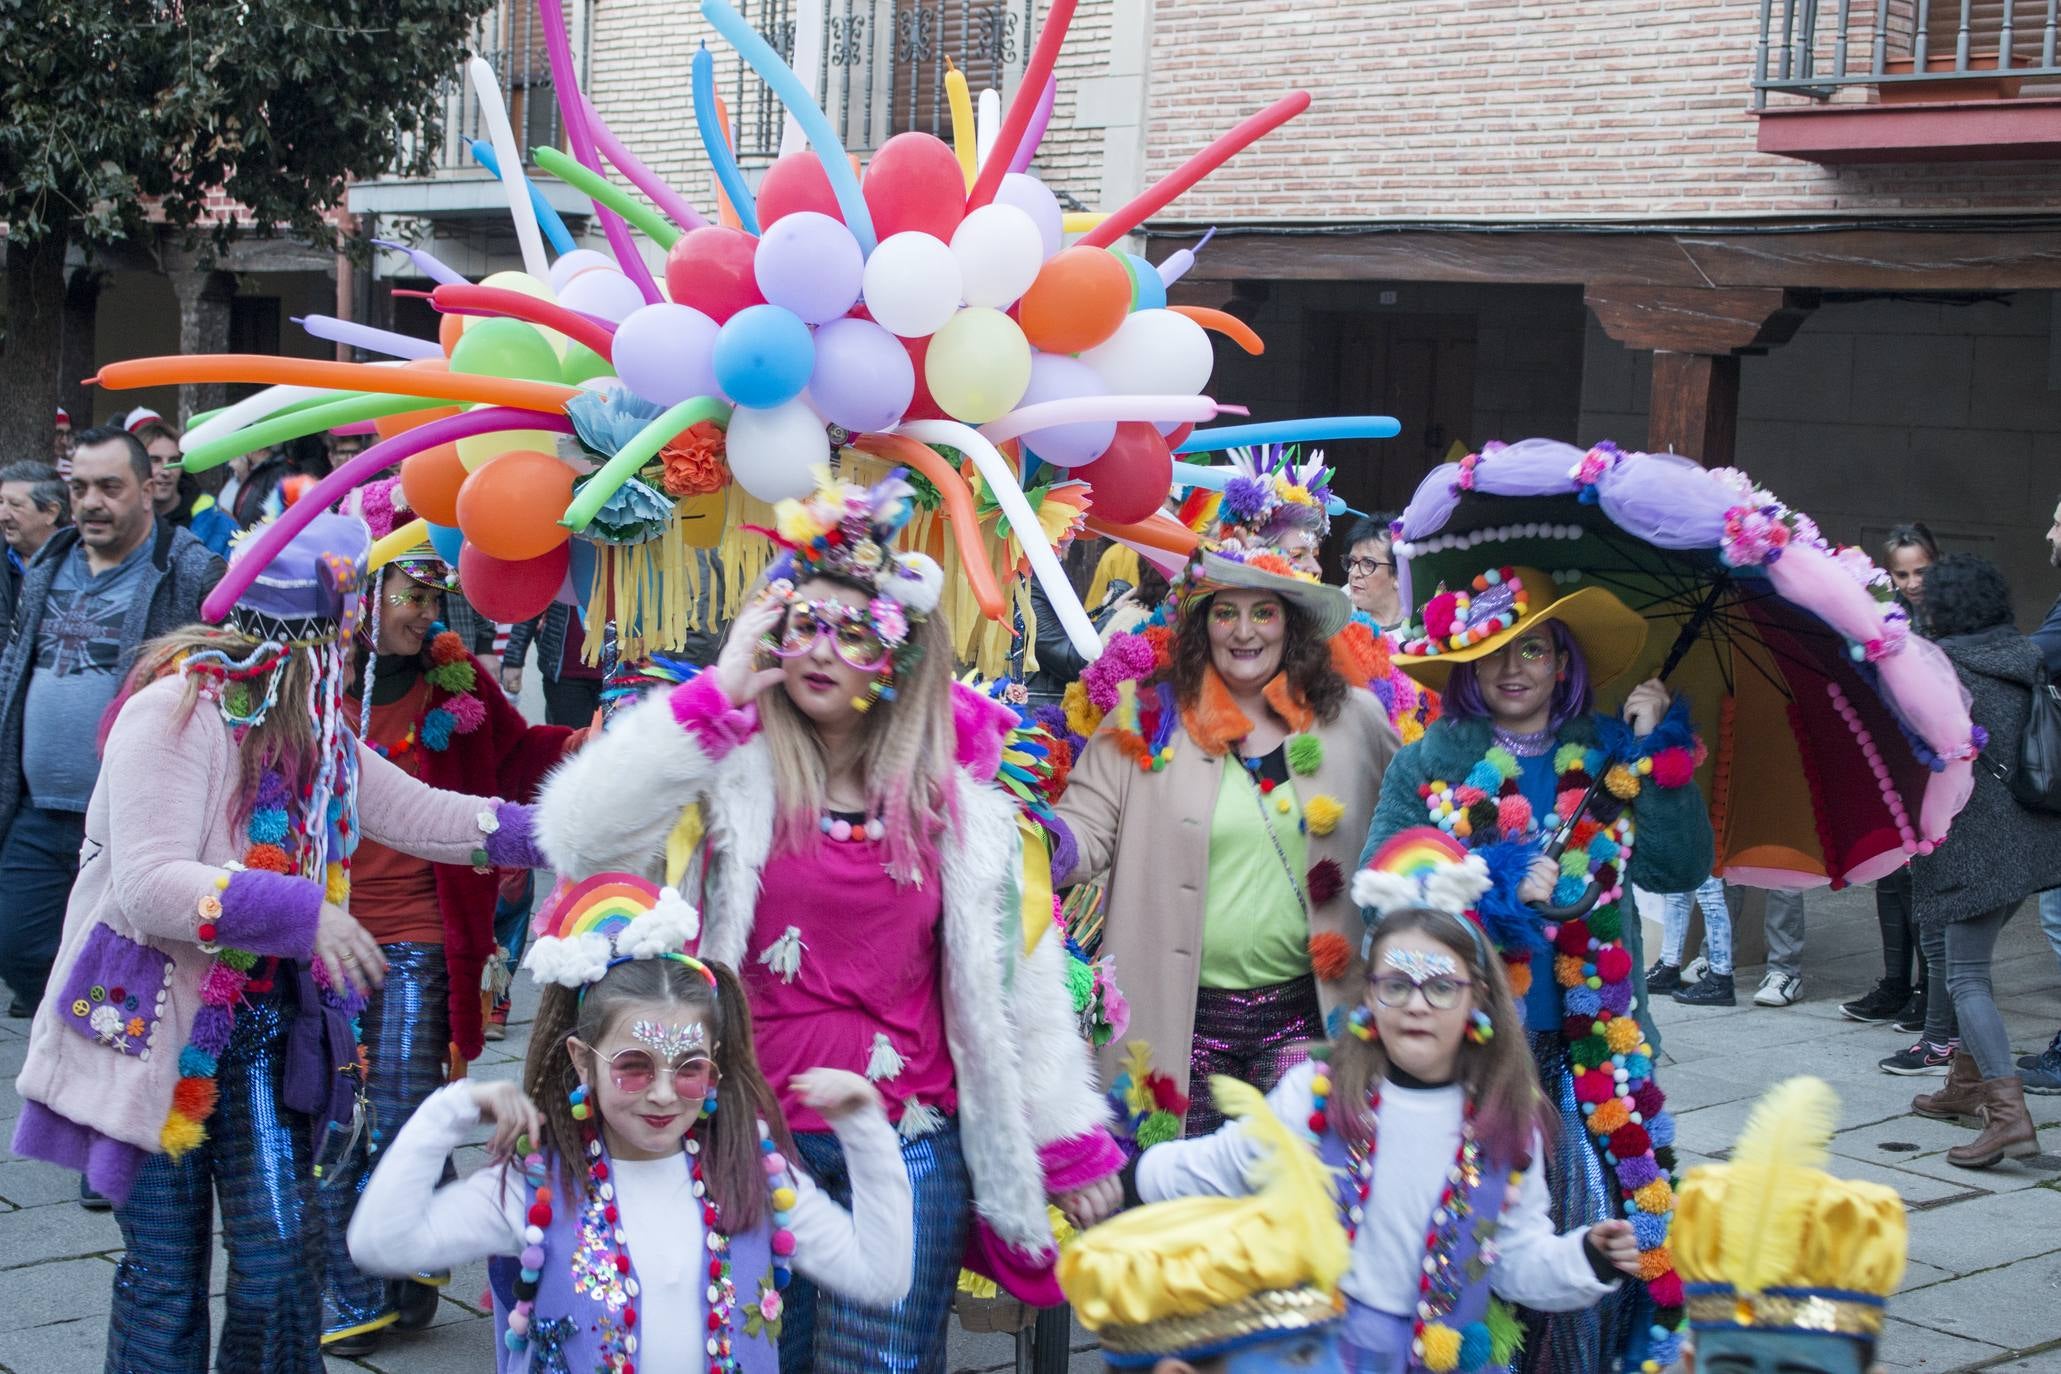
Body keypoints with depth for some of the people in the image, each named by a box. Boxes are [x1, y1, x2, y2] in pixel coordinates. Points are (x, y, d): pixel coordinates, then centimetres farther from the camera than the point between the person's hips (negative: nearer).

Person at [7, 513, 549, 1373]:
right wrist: (301, 910, -31)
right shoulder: (176, 711, -17)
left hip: (262, 1027, 6)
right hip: (155, 1023, -6)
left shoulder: (314, 729, 8)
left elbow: (422, 816, 14)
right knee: (166, 1269, 2)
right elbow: (148, 885, -25)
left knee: (281, 1253, 0)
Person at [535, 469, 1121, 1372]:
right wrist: (715, 698, -15)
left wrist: (1073, 1146, 9)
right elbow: (580, 842, -16)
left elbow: (1019, 977, 8)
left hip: (910, 1144, 1)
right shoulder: (731, 770, -2)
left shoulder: (959, 796, 3)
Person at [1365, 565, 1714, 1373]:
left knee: (1589, 1230, -3)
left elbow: (1680, 867, -2)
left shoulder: (1609, 760, 9)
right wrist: (1500, 883, -14)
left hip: (1588, 1048, 1)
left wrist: (1659, 749, -7)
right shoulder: (1429, 763, 5)